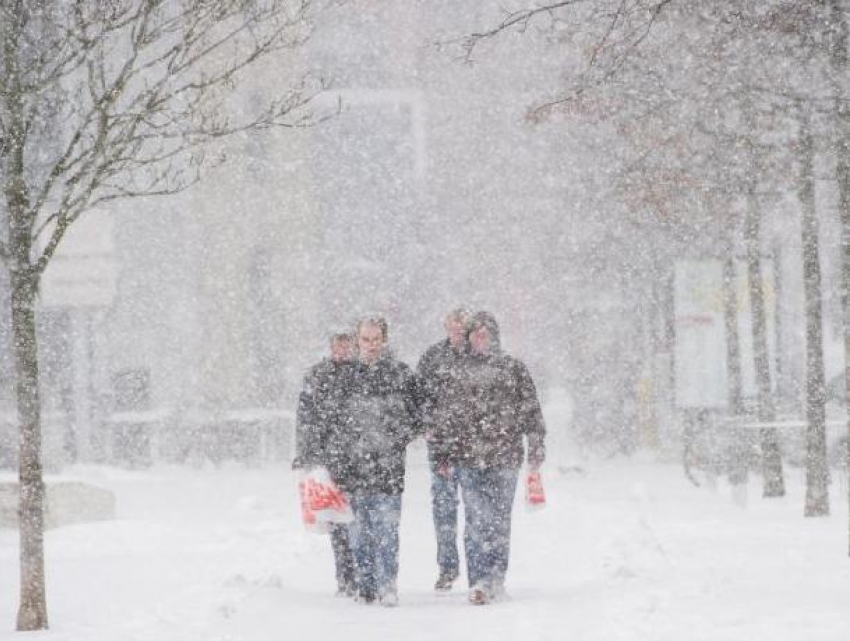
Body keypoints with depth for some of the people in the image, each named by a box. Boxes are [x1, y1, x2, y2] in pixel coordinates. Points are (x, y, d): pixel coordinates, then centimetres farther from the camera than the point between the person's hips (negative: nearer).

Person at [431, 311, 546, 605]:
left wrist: (536, 448, 4)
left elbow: (531, 409, 8)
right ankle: (479, 582, -10)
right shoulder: (457, 371, 10)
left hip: (505, 457, 0)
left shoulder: (514, 368, 8)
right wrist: (443, 453, 11)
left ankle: (495, 578, 14)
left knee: (500, 521, 3)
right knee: (477, 521, -8)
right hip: (469, 457, 0)